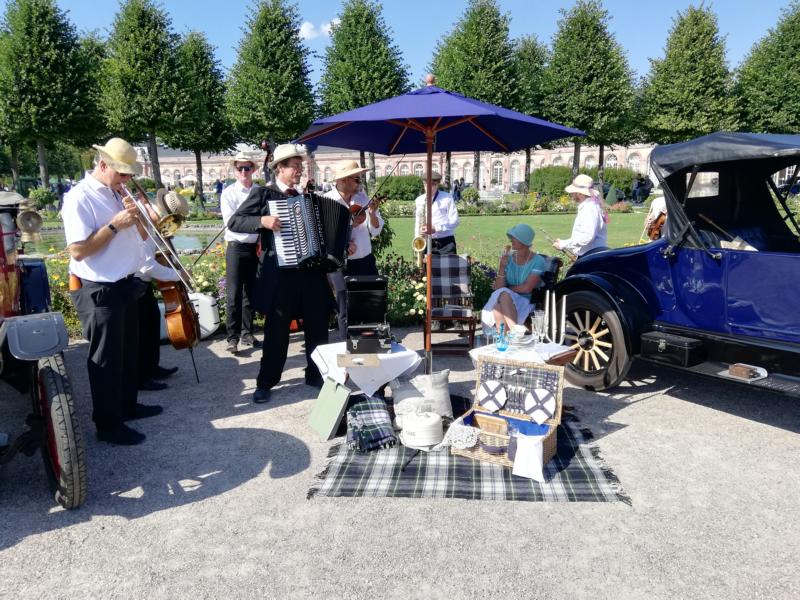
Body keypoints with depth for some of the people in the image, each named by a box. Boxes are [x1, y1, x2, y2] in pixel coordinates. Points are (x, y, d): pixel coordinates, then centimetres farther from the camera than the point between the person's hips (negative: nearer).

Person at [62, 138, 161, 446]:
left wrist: (135, 218, -6)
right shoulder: (80, 197, -16)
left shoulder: (117, 193, 10)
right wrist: (114, 225, -24)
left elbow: (142, 236, 15)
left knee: (128, 351, 20)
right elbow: (78, 250, -23)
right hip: (99, 292, -9)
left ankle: (128, 405, 37)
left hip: (124, 286, 9)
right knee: (106, 358, 2)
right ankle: (108, 425, 16)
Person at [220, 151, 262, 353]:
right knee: (234, 295, -3)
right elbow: (231, 222, -11)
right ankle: (233, 337, 3)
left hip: (256, 248, 3)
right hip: (237, 248, -3)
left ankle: (247, 333, 22)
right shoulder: (229, 193, -2)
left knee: (250, 293, 11)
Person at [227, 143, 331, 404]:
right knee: (277, 332, 3)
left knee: (318, 327, 11)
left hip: (311, 272, 5)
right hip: (280, 274, -5)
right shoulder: (262, 193, 0)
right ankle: (266, 383, 17)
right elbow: (234, 222, -7)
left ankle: (316, 374, 28)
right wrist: (263, 221, -21)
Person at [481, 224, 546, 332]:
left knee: (504, 295, -34)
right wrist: (502, 266, -12)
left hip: (527, 303, -3)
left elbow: (527, 288, -13)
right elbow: (498, 288, 1)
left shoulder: (538, 261, -3)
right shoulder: (508, 258, 9)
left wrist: (506, 288, 0)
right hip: (506, 302, 3)